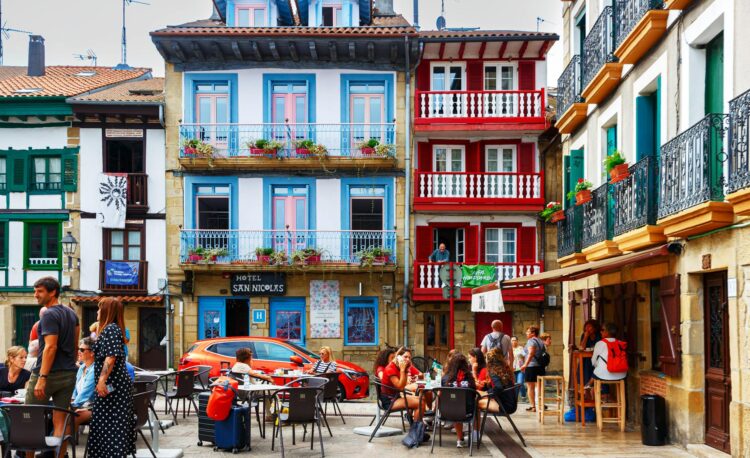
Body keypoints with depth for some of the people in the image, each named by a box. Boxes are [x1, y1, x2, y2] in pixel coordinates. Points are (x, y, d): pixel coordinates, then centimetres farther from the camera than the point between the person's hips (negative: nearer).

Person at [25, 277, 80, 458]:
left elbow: (50, 347, -21)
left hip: (49, 374, -7)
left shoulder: (49, 315, -13)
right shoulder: (71, 313, 12)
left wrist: (42, 378, -23)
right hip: (69, 374, 7)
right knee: (60, 421, 5)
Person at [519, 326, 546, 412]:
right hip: (541, 366, 8)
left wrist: (525, 364, -31)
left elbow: (531, 353, -24)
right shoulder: (541, 342, 15)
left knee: (530, 387, -2)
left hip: (531, 366, -8)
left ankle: (533, 406, -4)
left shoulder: (531, 341, -10)